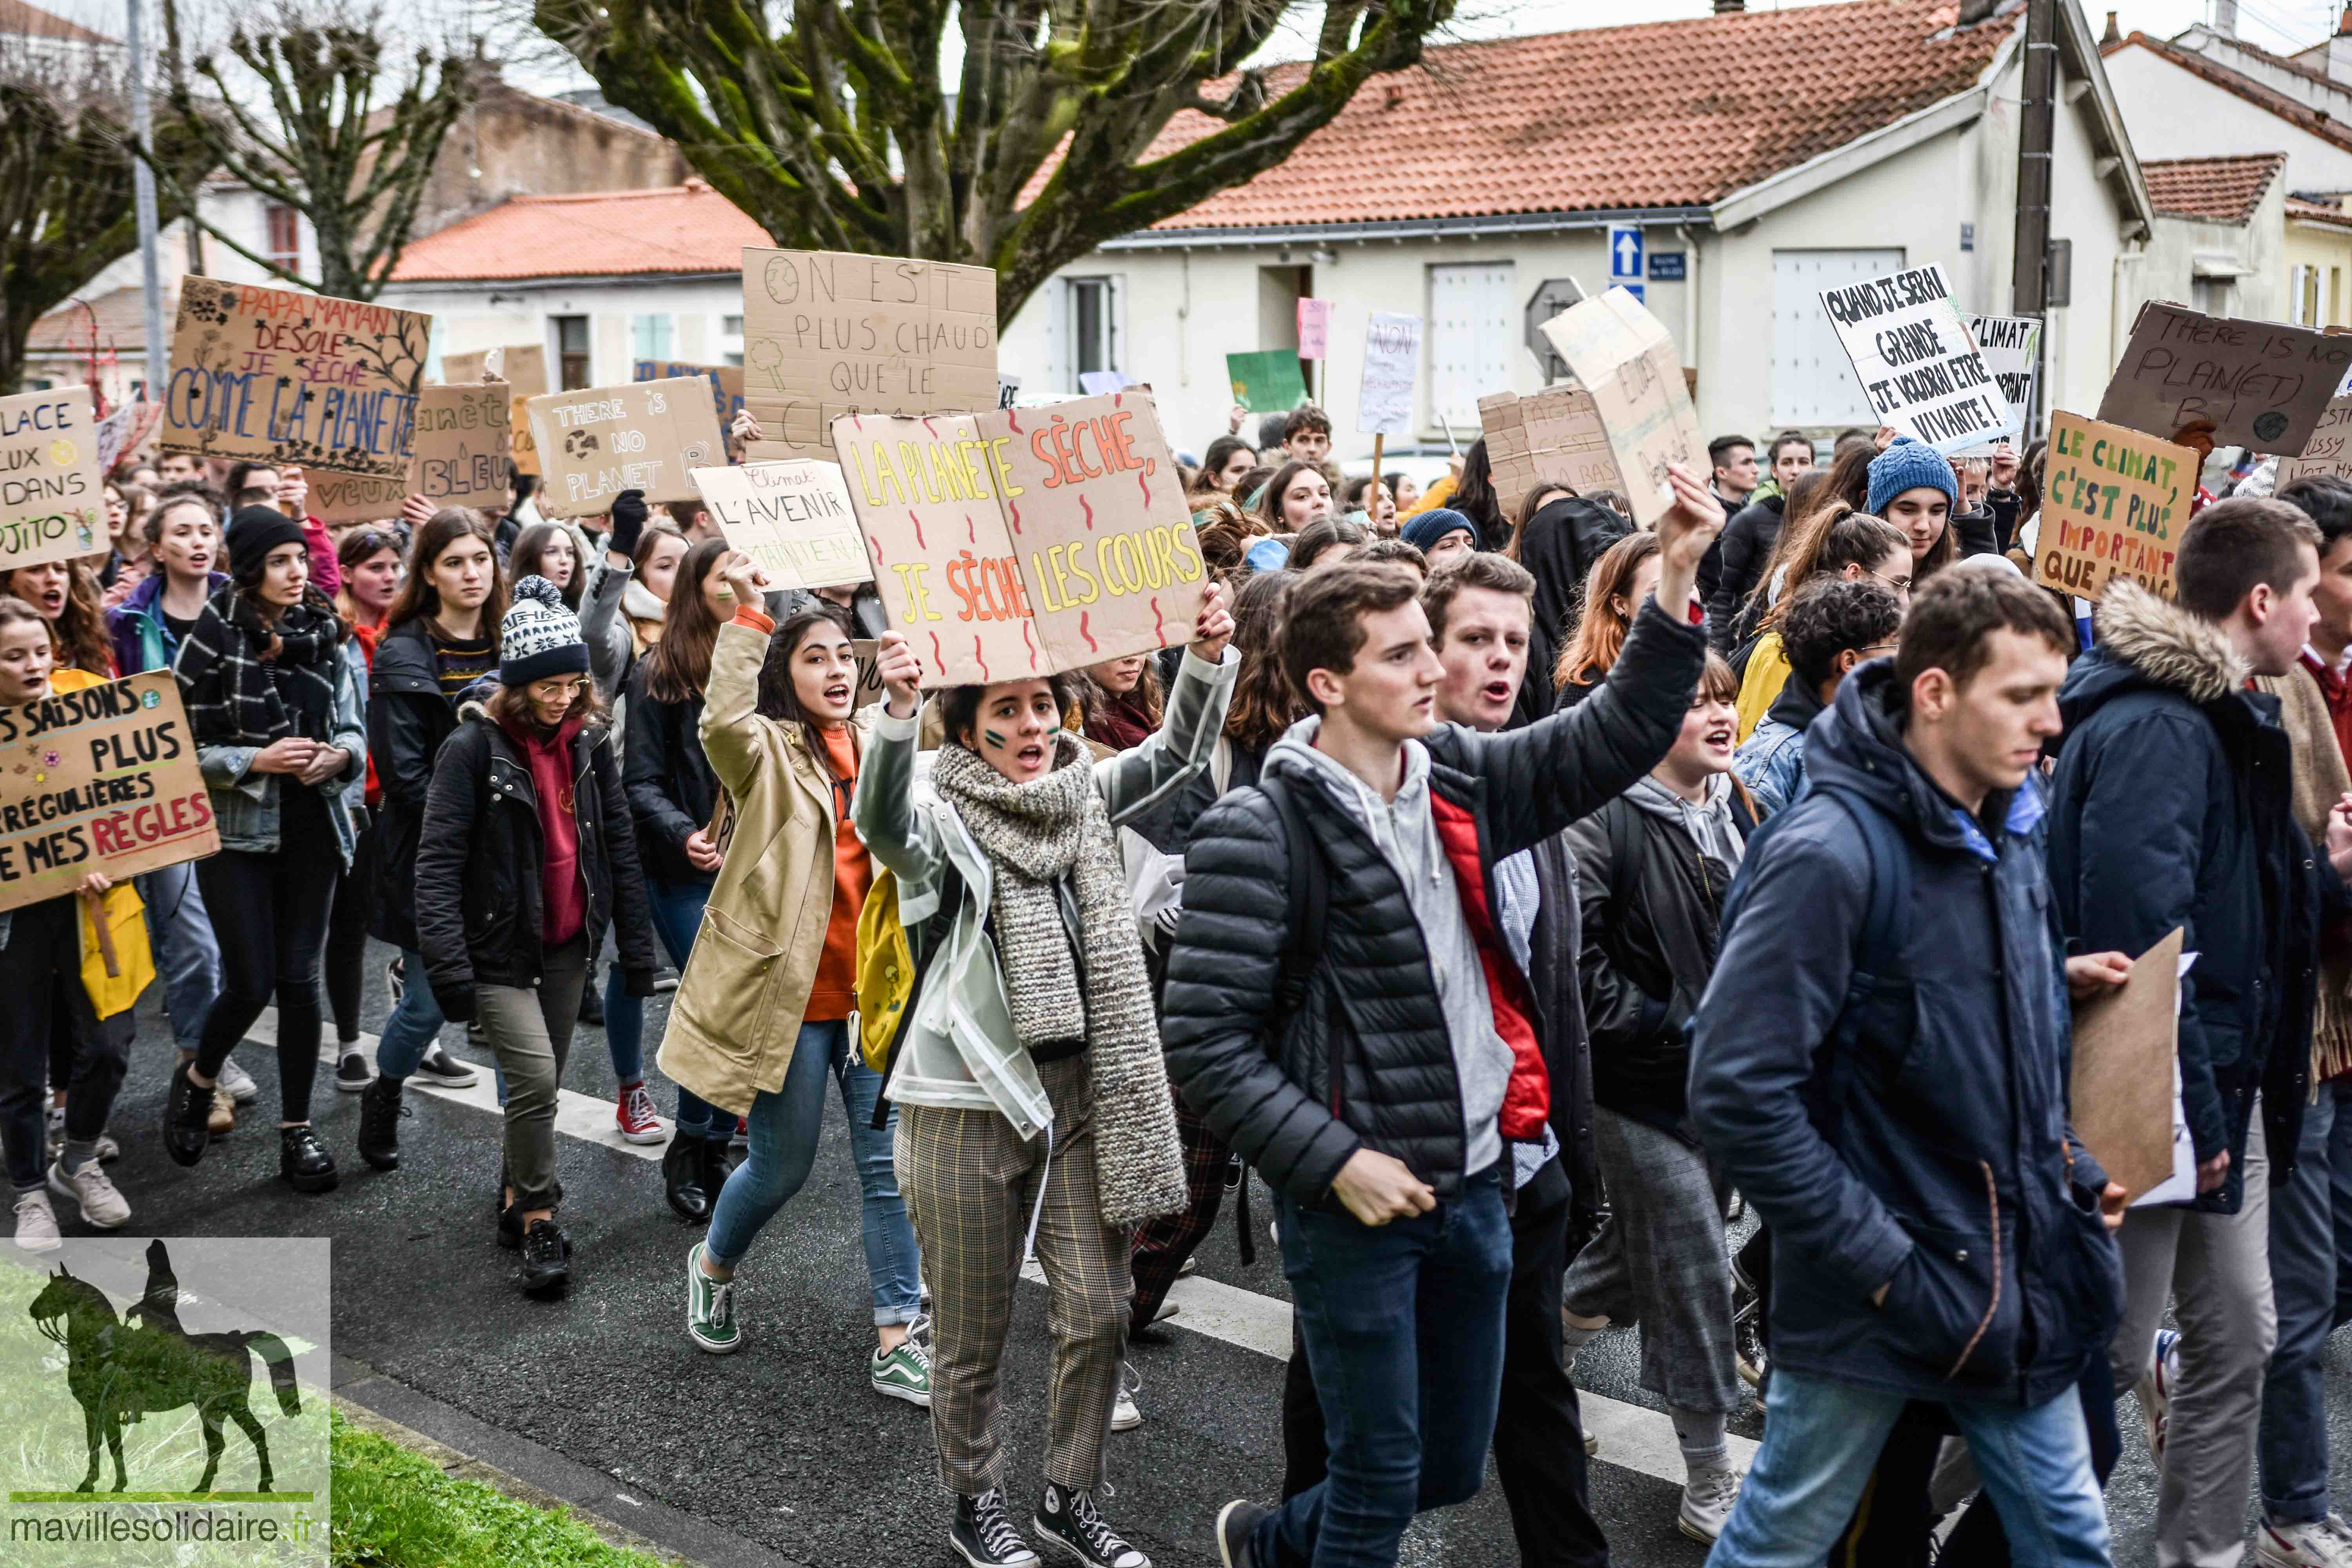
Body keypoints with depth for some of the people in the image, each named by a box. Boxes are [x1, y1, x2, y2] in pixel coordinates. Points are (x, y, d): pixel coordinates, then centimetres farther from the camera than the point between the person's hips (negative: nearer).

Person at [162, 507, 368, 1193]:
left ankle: (297, 1130, 17)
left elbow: (354, 726, 12)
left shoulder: (323, 636, 3)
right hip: (236, 831, -4)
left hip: (310, 829, 4)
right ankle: (197, 1079, 27)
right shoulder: (212, 641, -9)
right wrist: (255, 760, -18)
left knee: (300, 980, 6)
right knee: (251, 983, -5)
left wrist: (339, 755, -9)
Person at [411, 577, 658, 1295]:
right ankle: (539, 1222, 1)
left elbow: (620, 846, 9)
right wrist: (449, 967, -23)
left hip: (567, 948, 5)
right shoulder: (475, 747, -14)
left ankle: (514, 1199, 33)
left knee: (546, 1083, 13)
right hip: (499, 949, -5)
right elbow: (438, 861, -16)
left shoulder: (588, 742, 3)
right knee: (534, 1077, -15)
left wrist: (637, 946, 7)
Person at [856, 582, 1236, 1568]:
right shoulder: (944, 821, -9)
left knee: (1098, 1313, 9)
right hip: (968, 1106, -4)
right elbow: (881, 821, -31)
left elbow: (1178, 753, -1)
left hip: (1080, 1096, 5)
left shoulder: (1085, 798, 7)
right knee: (973, 1337, 8)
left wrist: (1207, 657, -19)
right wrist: (897, 710, -49)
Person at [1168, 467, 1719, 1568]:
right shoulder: (1259, 833, -16)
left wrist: (1677, 579, -8)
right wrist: (1335, 1161, -19)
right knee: (1382, 1479, 5)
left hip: (1475, 1181, 7)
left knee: (1452, 1465, 20)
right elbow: (1205, 1040, -17)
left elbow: (1617, 737, 3)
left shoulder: (1456, 776, 4)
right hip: (1354, 1200, -6)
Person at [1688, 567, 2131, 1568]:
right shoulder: (1830, 852, -22)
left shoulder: (2009, 830, 4)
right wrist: (1881, 1261, -20)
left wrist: (2072, 1173, 6)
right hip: (1877, 1298, -7)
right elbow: (1738, 1098, -25)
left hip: (2022, 1280, 7)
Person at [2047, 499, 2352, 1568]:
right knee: (2102, 1356, 3)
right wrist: (2192, 1111, -25)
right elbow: (2134, 938, -27)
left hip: (2223, 1086, 10)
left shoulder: (2226, 721, 13)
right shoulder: (2153, 729, -20)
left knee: (2239, 1343, 16)